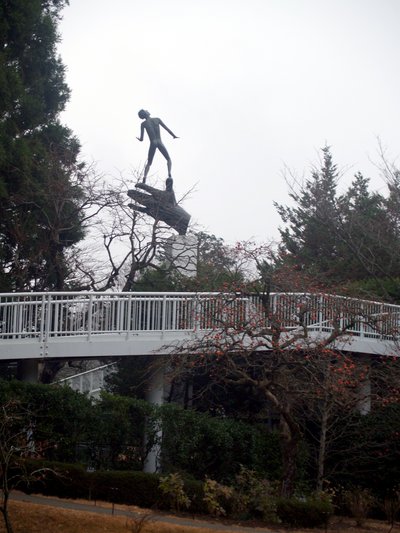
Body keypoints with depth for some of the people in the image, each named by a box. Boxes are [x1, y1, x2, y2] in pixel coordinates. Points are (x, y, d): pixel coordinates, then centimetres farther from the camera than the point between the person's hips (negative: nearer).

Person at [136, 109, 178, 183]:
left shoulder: (143, 124, 4)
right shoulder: (157, 119, 5)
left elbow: (141, 139, 3)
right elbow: (167, 128, 7)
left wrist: (139, 139, 27)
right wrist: (174, 136, 20)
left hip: (152, 144, 0)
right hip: (160, 142, 0)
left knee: (149, 163, 11)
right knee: (168, 159, 13)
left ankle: (144, 177, -11)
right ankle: (169, 173, -14)